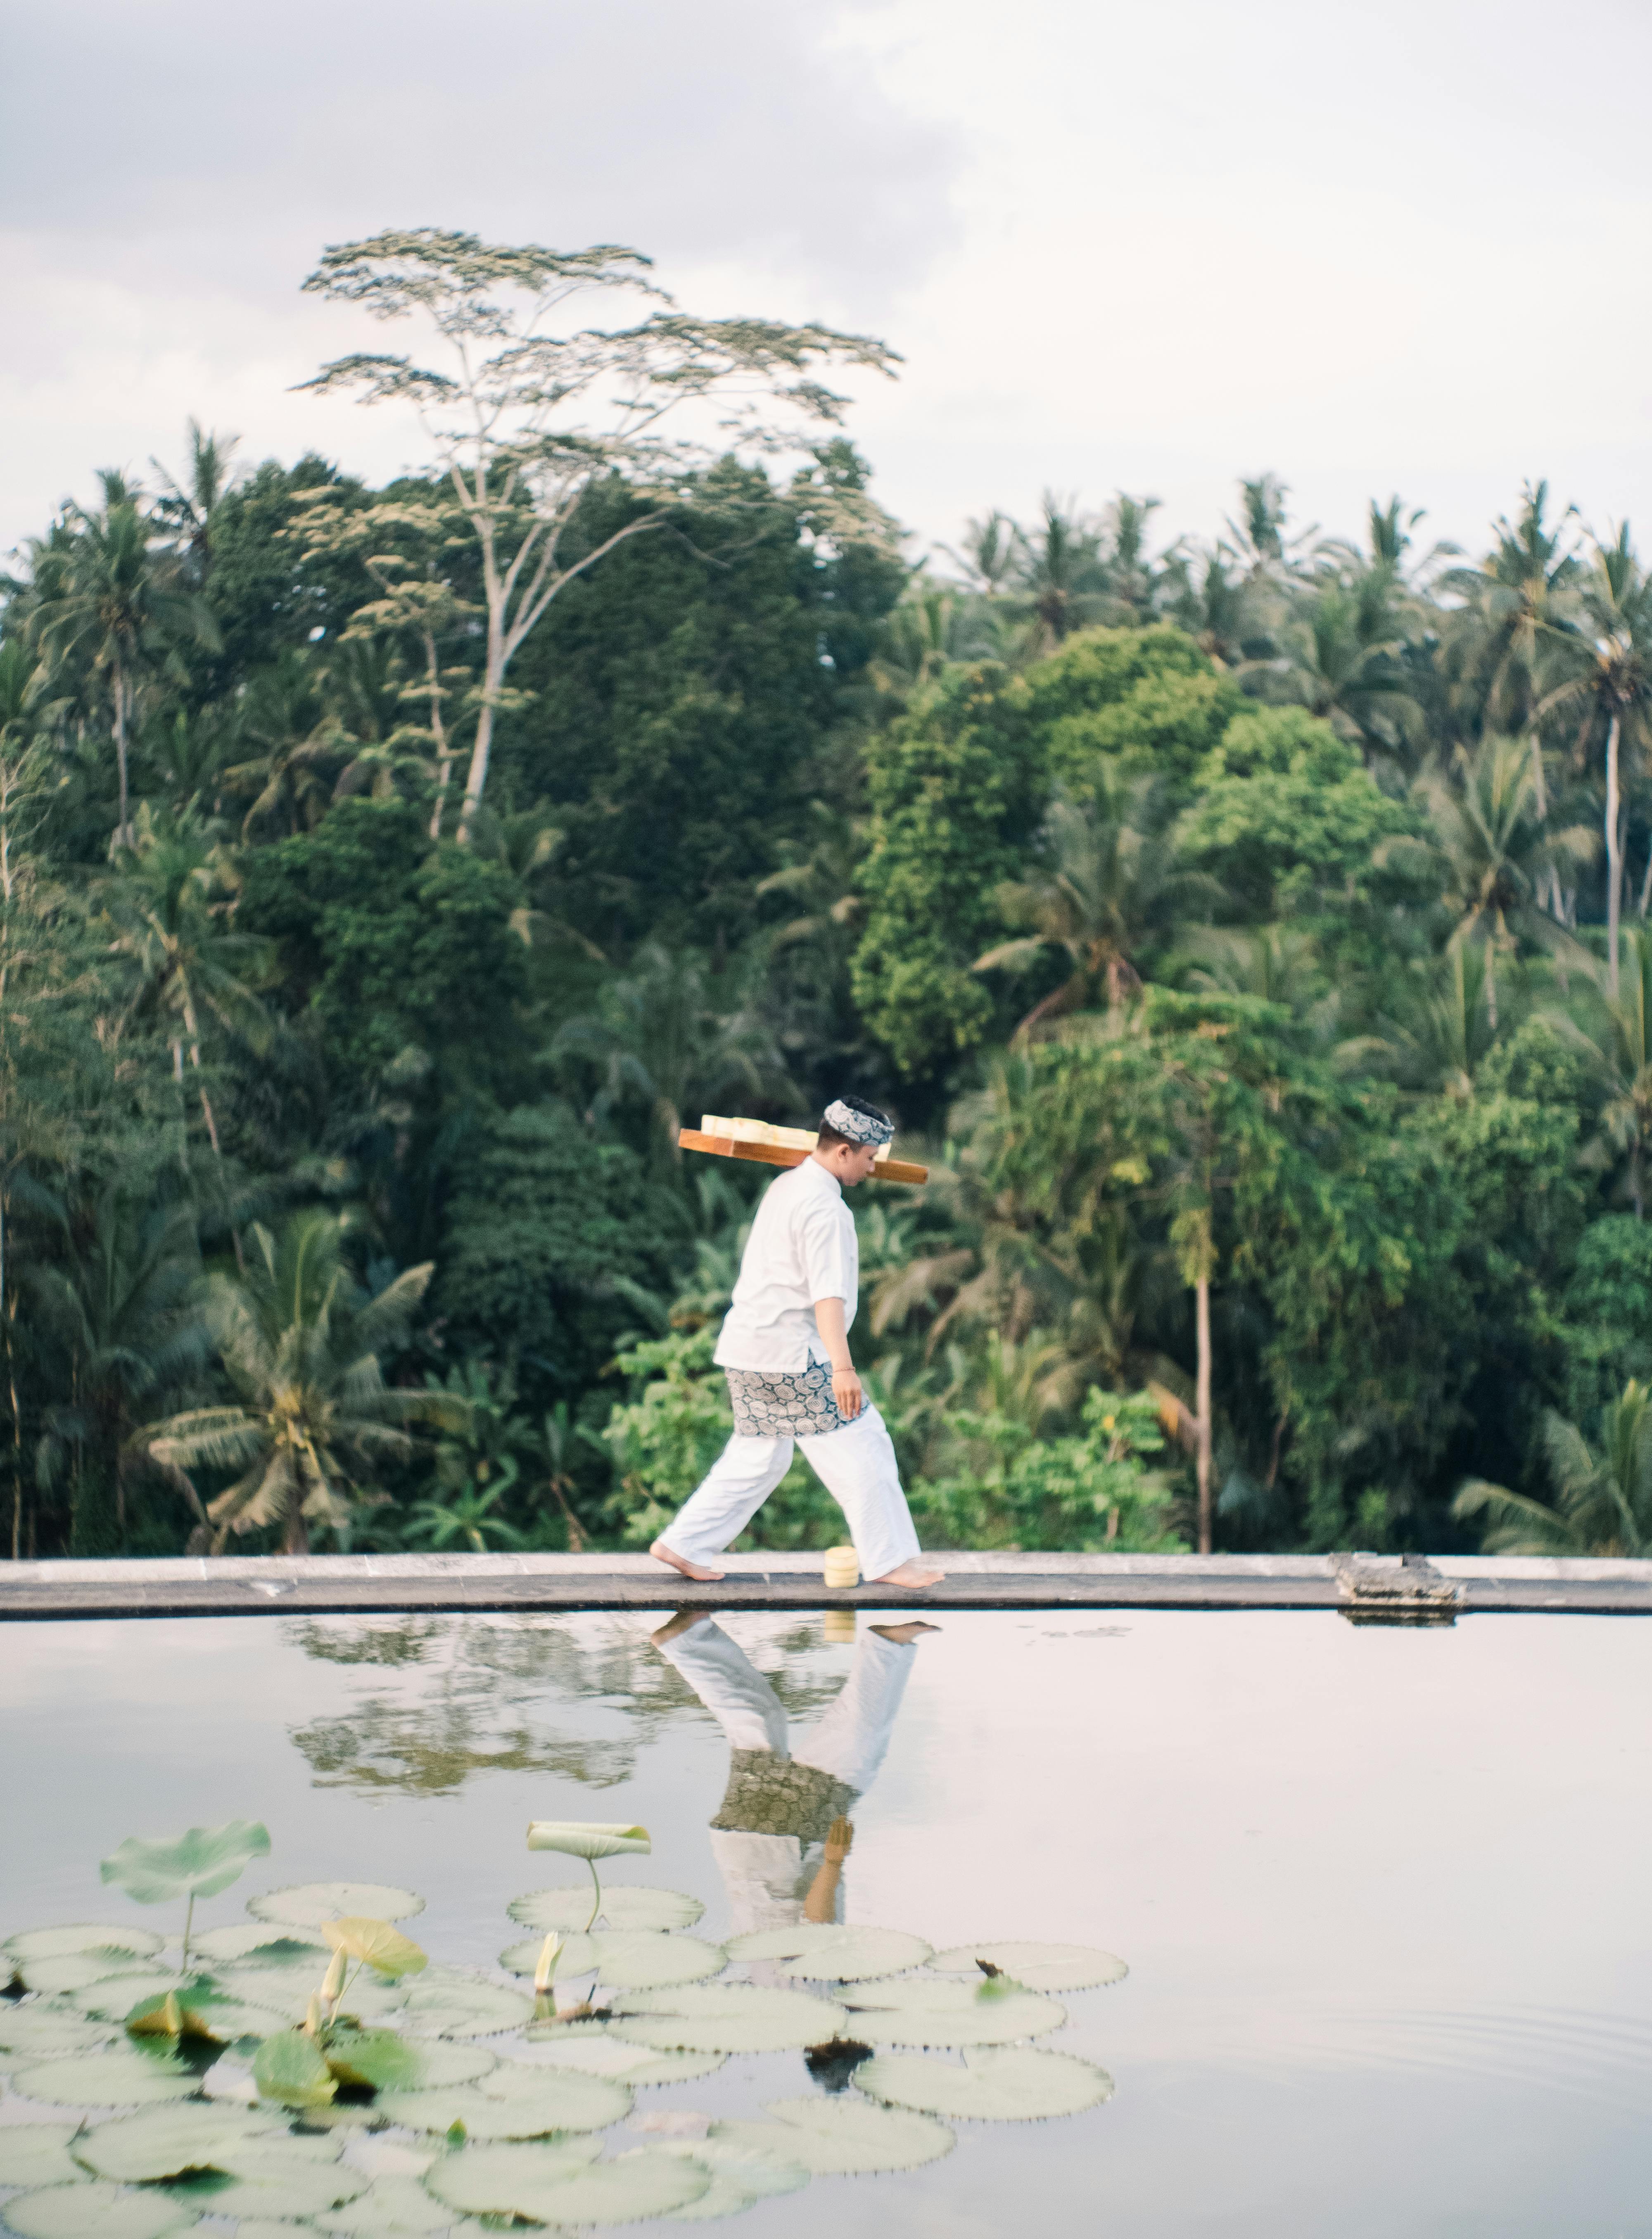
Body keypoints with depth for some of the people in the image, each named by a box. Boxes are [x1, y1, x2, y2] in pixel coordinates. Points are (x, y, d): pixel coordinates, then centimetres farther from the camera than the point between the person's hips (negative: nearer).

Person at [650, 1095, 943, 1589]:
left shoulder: (787, 1186, 13)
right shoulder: (823, 1205, -17)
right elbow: (827, 1291, -28)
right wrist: (842, 1367, -35)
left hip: (750, 1347, 10)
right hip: (790, 1350, -10)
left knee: (758, 1457, 17)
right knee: (862, 1450, -4)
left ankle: (683, 1544, 18)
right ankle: (890, 1561, -2)